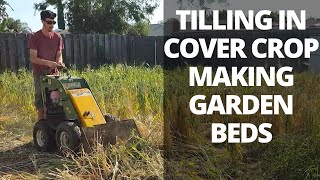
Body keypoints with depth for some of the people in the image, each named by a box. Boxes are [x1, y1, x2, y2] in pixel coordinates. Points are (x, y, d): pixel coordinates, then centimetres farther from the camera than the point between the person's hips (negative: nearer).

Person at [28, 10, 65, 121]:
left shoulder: (57, 37, 6)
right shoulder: (35, 37, -5)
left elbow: (59, 54, 9)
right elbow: (33, 58, -10)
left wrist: (59, 62, -14)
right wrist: (48, 63, -24)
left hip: (54, 73, 3)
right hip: (40, 73, -3)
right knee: (40, 98, -3)